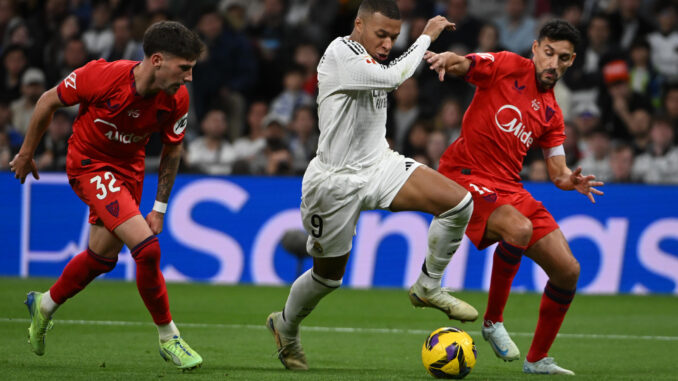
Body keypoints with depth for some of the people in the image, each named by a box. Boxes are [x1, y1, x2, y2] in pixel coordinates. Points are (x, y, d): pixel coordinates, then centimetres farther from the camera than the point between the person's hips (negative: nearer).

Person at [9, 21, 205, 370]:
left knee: (103, 257, 18)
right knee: (147, 248, -20)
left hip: (129, 168, 6)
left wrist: (160, 207, 1)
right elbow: (49, 101, -12)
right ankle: (168, 338, -4)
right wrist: (26, 153, -1)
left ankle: (44, 304, 46)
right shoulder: (101, 76, -30)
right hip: (89, 163, -6)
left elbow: (172, 151, 1)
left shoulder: (177, 99, -17)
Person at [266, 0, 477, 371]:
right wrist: (426, 36, -22)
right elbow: (392, 77, -32)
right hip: (335, 182, -7)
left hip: (378, 166, 7)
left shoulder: (368, 61, 7)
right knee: (328, 275, 9)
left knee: (459, 202, -12)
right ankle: (285, 327, 39)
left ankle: (427, 287, 4)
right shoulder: (339, 52, -19)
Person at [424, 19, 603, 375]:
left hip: (508, 187, 7)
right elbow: (462, 65, -14)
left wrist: (571, 180, -10)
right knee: (519, 228, -35)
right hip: (465, 174, -7)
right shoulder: (507, 66, -2)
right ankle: (493, 322, -14)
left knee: (568, 271, 1)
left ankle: (537, 359, 18)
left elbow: (557, 171, 14)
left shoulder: (552, 114, 13)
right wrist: (445, 59, -39)